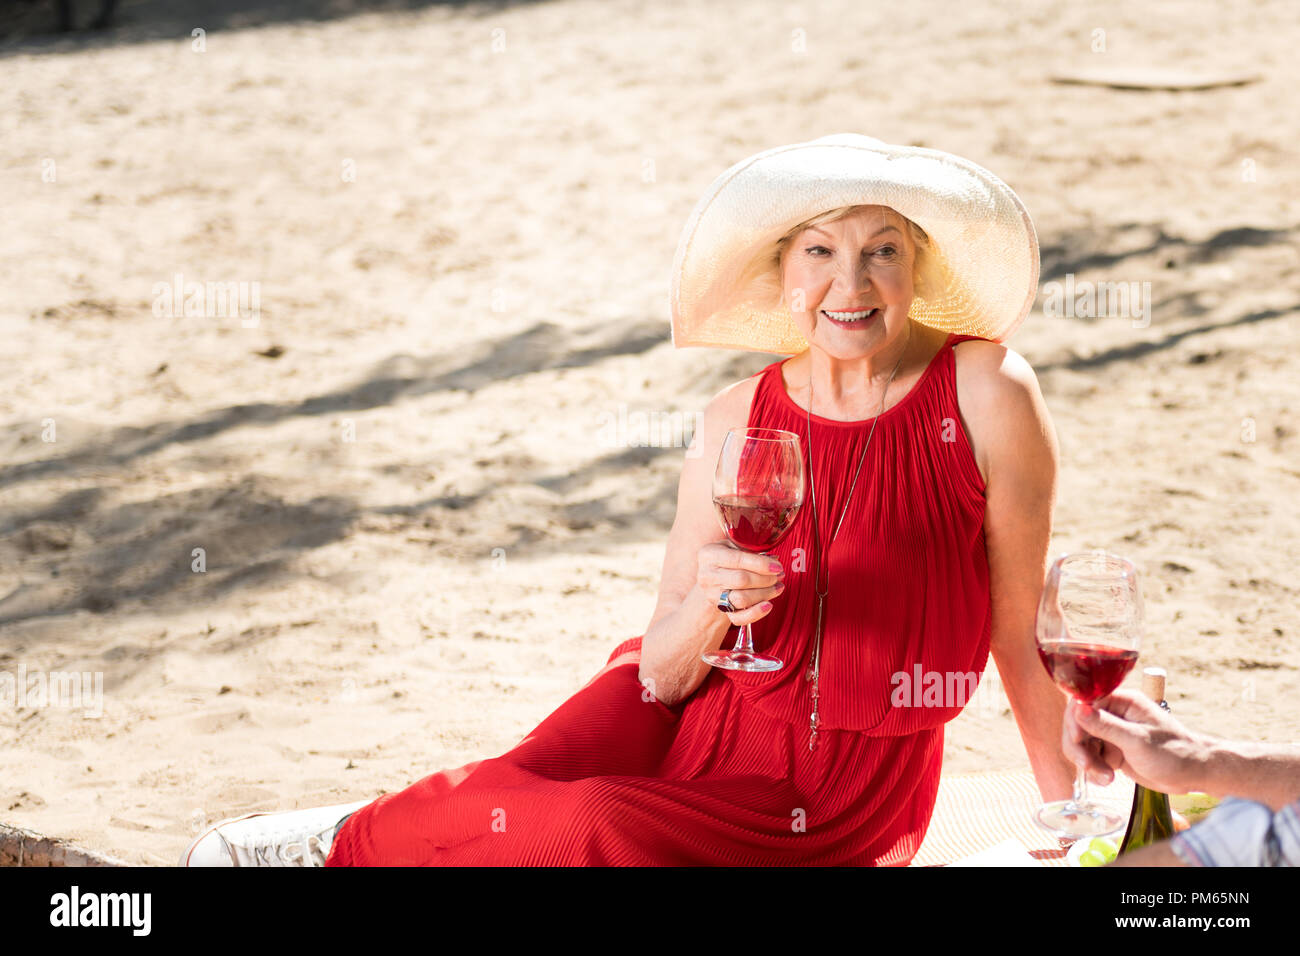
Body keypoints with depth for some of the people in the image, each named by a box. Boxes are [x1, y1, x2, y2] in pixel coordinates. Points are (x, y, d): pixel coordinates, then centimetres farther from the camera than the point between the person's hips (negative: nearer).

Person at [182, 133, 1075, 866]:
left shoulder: (985, 392, -13)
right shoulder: (736, 421, -3)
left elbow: (1022, 632, -3)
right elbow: (663, 671, -1)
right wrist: (709, 605, -23)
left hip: (839, 802, -2)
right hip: (701, 722, 2)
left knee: (591, 832, -27)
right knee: (521, 795, -27)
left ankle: (351, 842, -3)